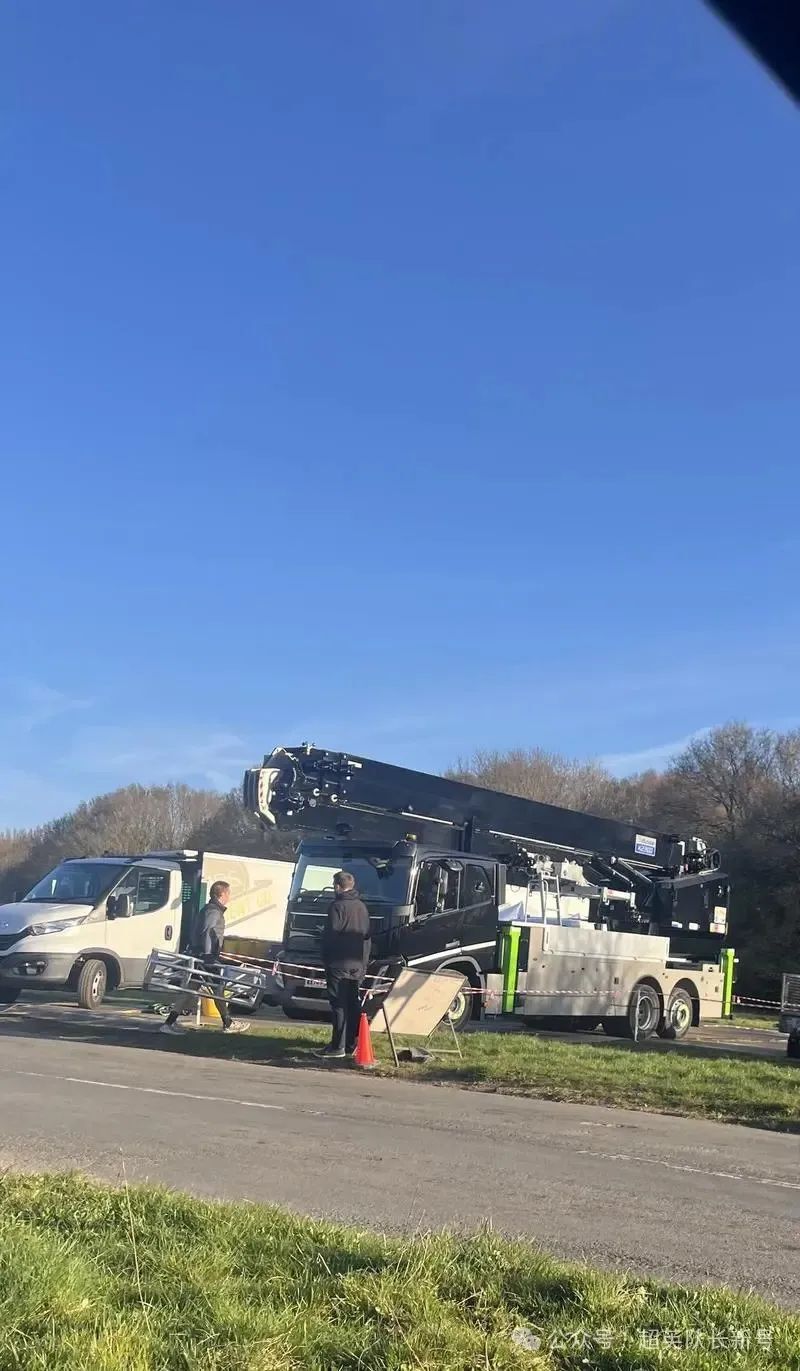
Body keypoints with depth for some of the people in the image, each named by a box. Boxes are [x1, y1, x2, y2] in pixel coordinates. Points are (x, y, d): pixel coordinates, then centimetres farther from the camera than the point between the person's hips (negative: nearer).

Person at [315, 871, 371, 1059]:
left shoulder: (337, 906, -13)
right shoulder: (362, 906, 12)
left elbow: (330, 934, -14)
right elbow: (367, 935, 15)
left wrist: (325, 957, -2)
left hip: (339, 964, -7)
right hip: (358, 964, 7)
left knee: (339, 1005, -4)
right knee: (353, 1005, 12)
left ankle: (338, 1046, -4)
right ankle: (351, 1045, 15)